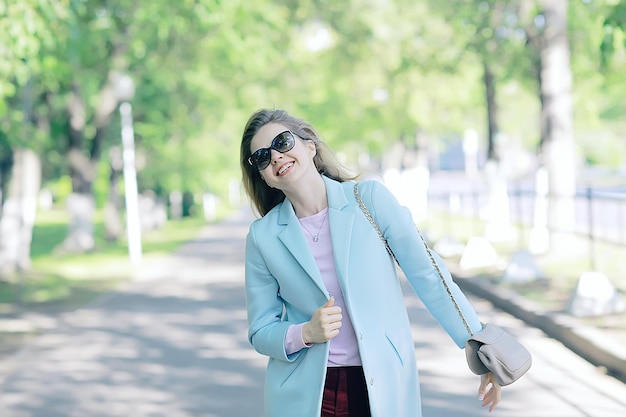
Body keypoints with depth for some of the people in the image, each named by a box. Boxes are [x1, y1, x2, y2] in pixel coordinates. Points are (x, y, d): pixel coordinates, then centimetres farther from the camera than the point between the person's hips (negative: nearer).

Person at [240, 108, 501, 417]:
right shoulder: (263, 236, -1)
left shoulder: (370, 197, -5)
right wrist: (305, 334, -16)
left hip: (384, 389, -1)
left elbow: (428, 276, -5)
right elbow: (260, 332, 3)